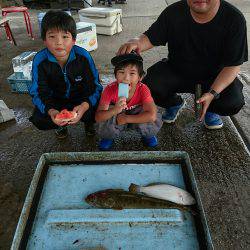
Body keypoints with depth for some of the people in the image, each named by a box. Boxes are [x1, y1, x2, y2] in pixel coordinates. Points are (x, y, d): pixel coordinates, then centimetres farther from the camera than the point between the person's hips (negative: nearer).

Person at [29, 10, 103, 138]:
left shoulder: (83, 56, -23)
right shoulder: (39, 60, -21)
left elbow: (95, 87, -22)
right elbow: (39, 93, -17)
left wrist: (84, 106, -43)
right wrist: (51, 111, -39)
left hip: (82, 98, -1)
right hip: (56, 100, 1)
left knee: (96, 111, -28)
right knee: (38, 119, -23)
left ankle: (89, 122, 12)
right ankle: (61, 125, 13)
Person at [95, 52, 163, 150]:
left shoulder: (142, 89, -28)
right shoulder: (110, 89, -27)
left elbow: (152, 115, -37)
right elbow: (98, 117, -31)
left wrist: (126, 119, -33)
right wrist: (115, 110, -52)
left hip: (136, 117, 0)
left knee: (156, 120, -30)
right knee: (103, 124, -32)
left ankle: (147, 135, 7)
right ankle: (109, 137, 5)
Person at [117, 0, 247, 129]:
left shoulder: (234, 19, -18)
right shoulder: (174, 12, -14)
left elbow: (233, 65, -17)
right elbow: (150, 38, -12)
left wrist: (212, 94, -32)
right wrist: (137, 42, -38)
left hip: (214, 76, -1)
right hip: (176, 71, 2)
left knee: (233, 102, -27)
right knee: (150, 86, -24)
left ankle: (210, 109, 13)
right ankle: (174, 103, 12)